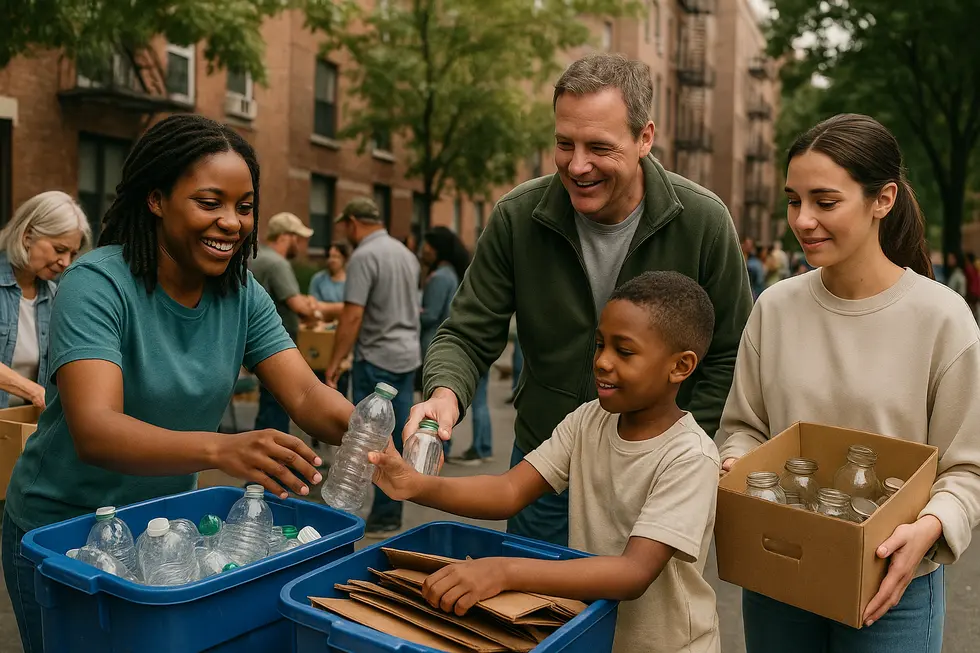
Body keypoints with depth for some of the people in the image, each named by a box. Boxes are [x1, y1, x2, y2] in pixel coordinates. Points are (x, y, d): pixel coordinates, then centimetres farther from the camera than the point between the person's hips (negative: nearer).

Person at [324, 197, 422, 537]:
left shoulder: (364, 256, -13)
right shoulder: (406, 253, 12)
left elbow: (353, 316, -19)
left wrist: (334, 362, -12)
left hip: (377, 358, -8)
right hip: (409, 355, 8)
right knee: (398, 439, 11)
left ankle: (384, 516, 5)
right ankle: (391, 513, 19)